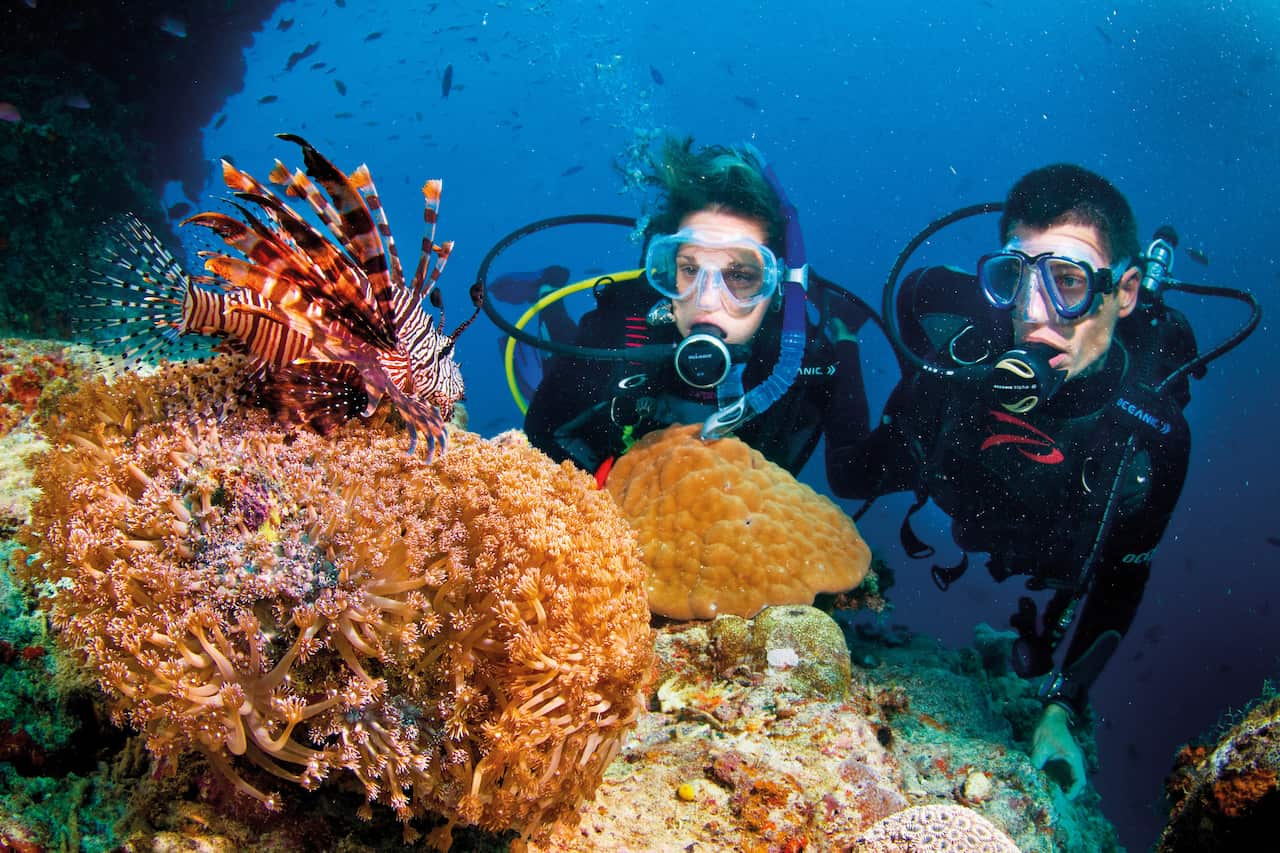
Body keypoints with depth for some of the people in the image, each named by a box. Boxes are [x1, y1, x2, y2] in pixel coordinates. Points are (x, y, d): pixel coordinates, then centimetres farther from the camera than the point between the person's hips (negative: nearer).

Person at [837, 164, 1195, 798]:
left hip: (1037, 596, 0)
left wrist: (1061, 710, -18)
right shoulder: (964, 347, -33)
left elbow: (1123, 575, -15)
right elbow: (848, 477, -20)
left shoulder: (1155, 431, -31)